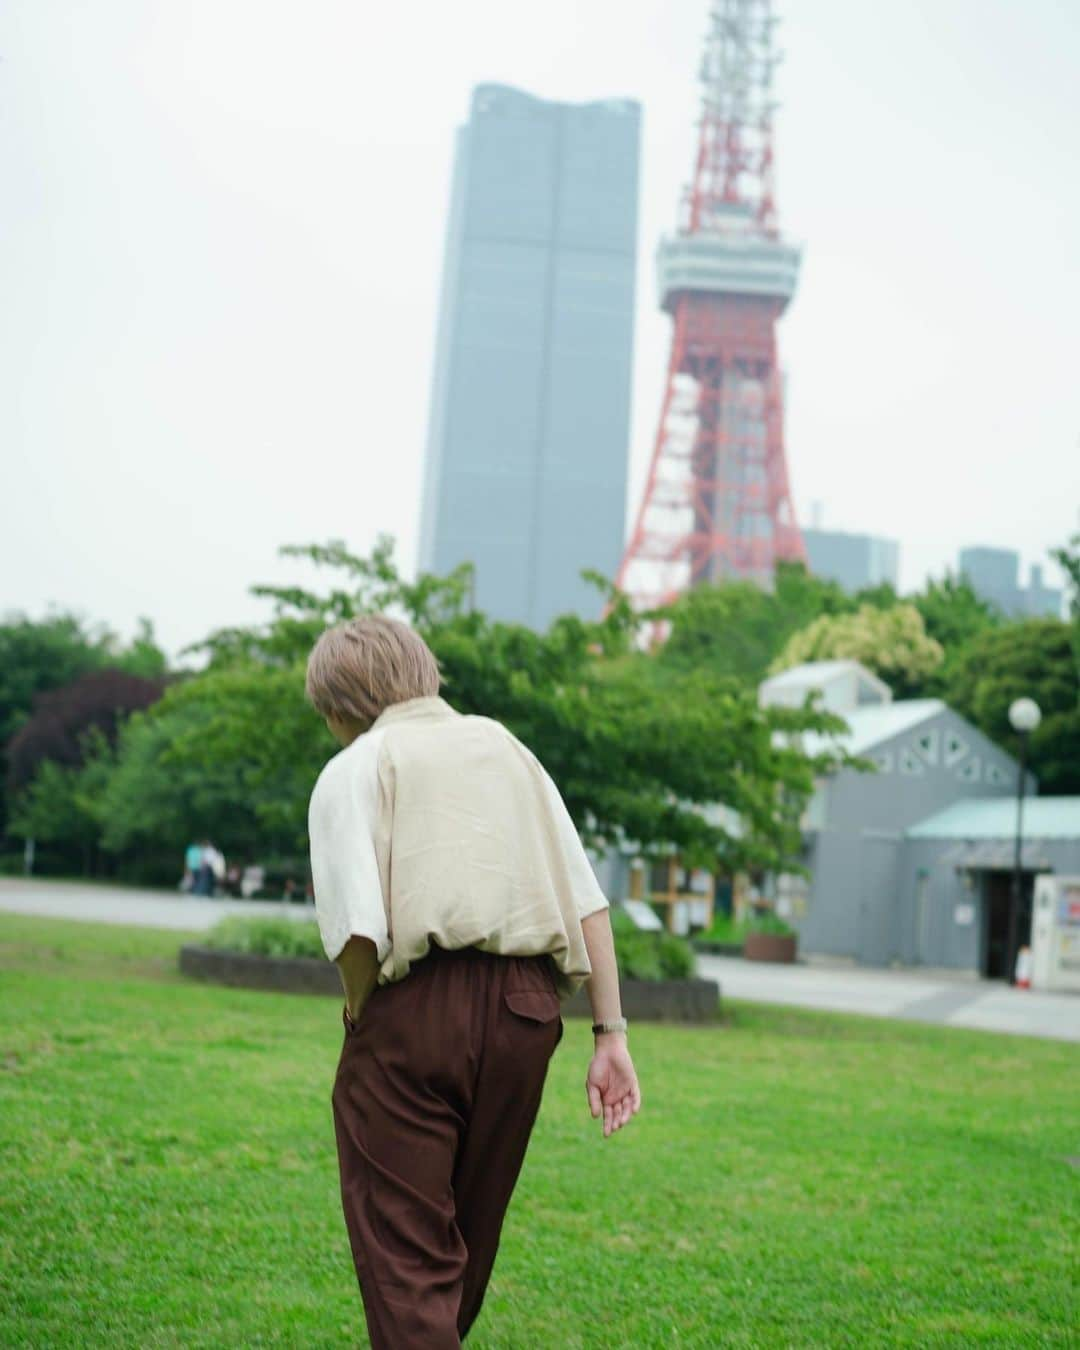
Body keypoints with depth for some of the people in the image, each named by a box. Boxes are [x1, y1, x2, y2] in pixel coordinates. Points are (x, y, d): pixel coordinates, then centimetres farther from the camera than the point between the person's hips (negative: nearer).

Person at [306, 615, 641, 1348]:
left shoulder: (354, 769, 3)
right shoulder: (506, 746, 19)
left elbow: (358, 930, -13)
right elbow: (589, 902, 11)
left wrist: (360, 1015, 4)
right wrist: (611, 1033, 11)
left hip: (417, 1012, -5)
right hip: (526, 1012, 6)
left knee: (406, 1258, 3)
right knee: (468, 1243, 21)